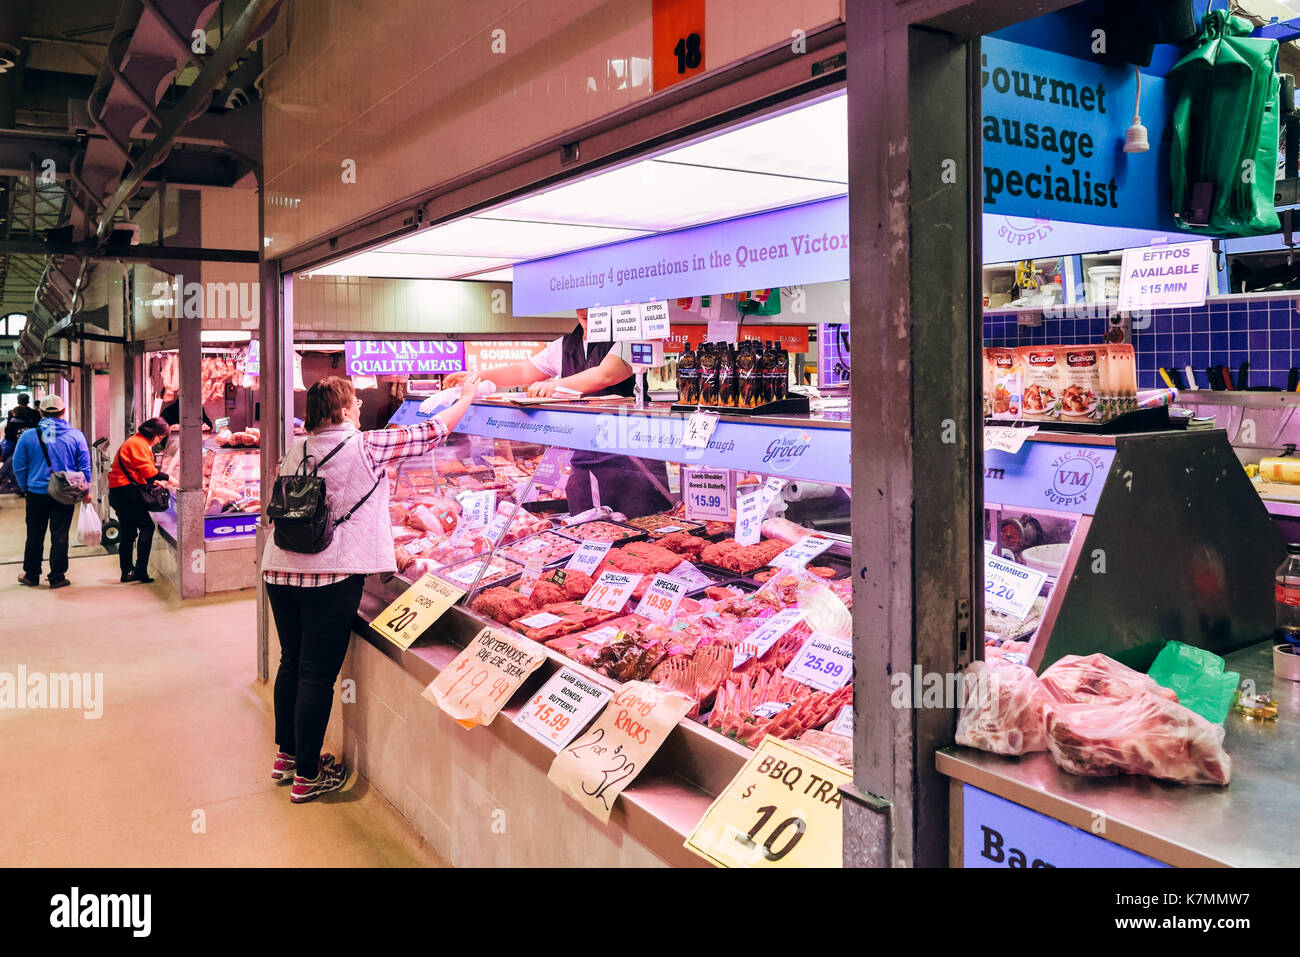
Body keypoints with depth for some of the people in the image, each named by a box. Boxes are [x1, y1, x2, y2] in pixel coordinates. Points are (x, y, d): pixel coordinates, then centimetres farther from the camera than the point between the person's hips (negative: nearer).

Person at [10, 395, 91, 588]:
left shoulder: (28, 436, -5)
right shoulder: (76, 436, -5)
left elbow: (19, 467, 2)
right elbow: (84, 467, 0)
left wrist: (25, 488, 16)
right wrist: (85, 491, 10)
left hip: (37, 493, 1)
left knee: (35, 536, 12)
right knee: (60, 536, 5)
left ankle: (31, 575, 23)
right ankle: (57, 577, 10)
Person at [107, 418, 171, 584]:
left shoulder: (138, 442, 22)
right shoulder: (139, 444, -11)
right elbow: (148, 471, -19)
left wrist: (155, 482, 15)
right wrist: (167, 478, -10)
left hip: (119, 493, 11)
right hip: (126, 491, -11)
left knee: (129, 533, 12)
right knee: (147, 527, -12)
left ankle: (127, 572, 15)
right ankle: (140, 570, -16)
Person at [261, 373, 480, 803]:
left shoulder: (296, 450, 10)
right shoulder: (365, 446, -8)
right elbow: (432, 433, 0)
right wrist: (466, 397, 15)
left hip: (280, 570, 7)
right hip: (332, 574, -7)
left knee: (291, 663, 19)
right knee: (317, 674, 1)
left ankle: (287, 753, 32)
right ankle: (308, 775, 11)